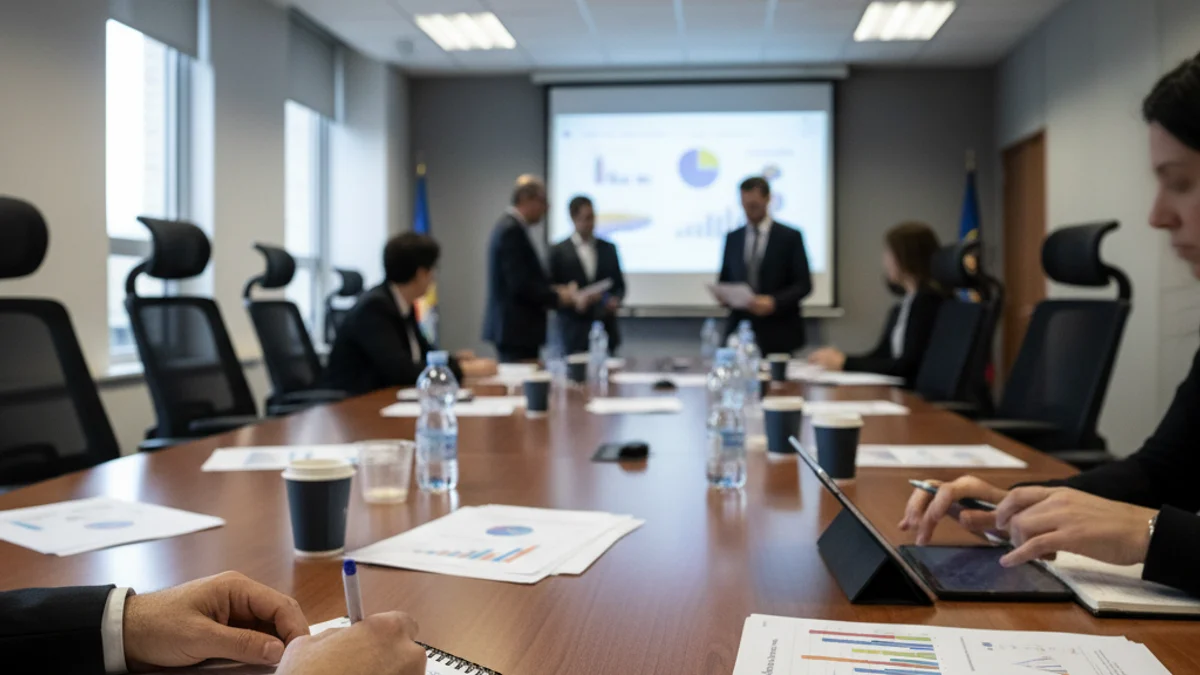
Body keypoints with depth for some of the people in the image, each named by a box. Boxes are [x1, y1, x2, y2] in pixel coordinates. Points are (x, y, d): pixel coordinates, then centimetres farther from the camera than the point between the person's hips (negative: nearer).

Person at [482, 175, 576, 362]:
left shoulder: (509, 226, 15)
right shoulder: (512, 230, -16)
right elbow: (520, 285, -21)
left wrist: (553, 290, 10)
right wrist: (557, 297, -10)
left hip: (512, 327, 10)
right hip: (517, 329, -10)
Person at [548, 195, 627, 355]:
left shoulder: (609, 249, 12)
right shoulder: (558, 251, 1)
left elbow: (619, 284, 16)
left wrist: (616, 300, -4)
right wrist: (574, 302, -15)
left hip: (606, 329, 3)